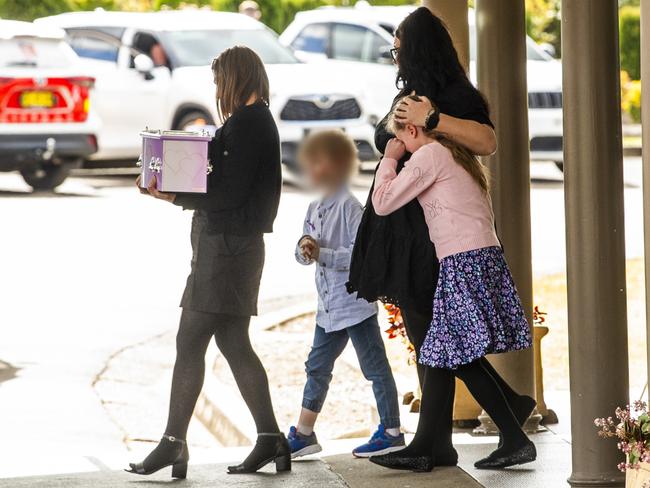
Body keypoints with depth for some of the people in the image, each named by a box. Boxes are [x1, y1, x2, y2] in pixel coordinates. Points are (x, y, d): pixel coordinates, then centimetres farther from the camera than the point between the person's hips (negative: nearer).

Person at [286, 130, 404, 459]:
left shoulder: (349, 206, -14)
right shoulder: (315, 209, 11)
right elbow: (303, 254, 12)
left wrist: (322, 253, -23)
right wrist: (305, 249, -11)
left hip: (356, 304, -9)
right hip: (328, 307, 9)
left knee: (375, 368, 0)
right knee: (317, 367, 13)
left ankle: (392, 433, 7)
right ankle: (303, 434, 21)